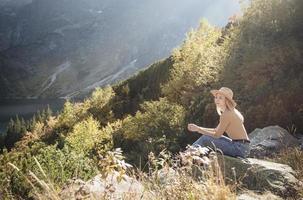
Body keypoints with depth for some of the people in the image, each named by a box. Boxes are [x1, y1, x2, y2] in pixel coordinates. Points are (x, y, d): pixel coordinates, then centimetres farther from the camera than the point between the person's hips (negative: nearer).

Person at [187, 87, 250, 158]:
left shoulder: (227, 114, -16)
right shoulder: (232, 111, 13)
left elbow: (217, 135, -14)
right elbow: (216, 130, 16)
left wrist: (198, 129, -8)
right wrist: (198, 128, 10)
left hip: (240, 148, -10)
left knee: (205, 139, -11)